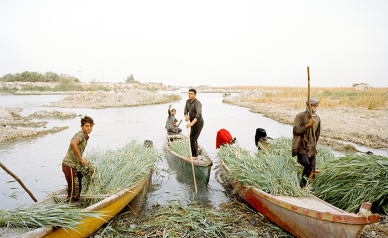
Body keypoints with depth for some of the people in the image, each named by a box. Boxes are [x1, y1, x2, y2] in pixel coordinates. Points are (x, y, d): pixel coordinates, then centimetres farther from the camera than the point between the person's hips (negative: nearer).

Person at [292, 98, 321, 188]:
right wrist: (308, 125, -19)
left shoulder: (318, 118, 13)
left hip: (311, 146, 6)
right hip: (301, 145, -6)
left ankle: (303, 185, 19)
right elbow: (296, 130, -16)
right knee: (306, 163, -24)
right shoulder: (300, 116, -6)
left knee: (311, 166, 4)